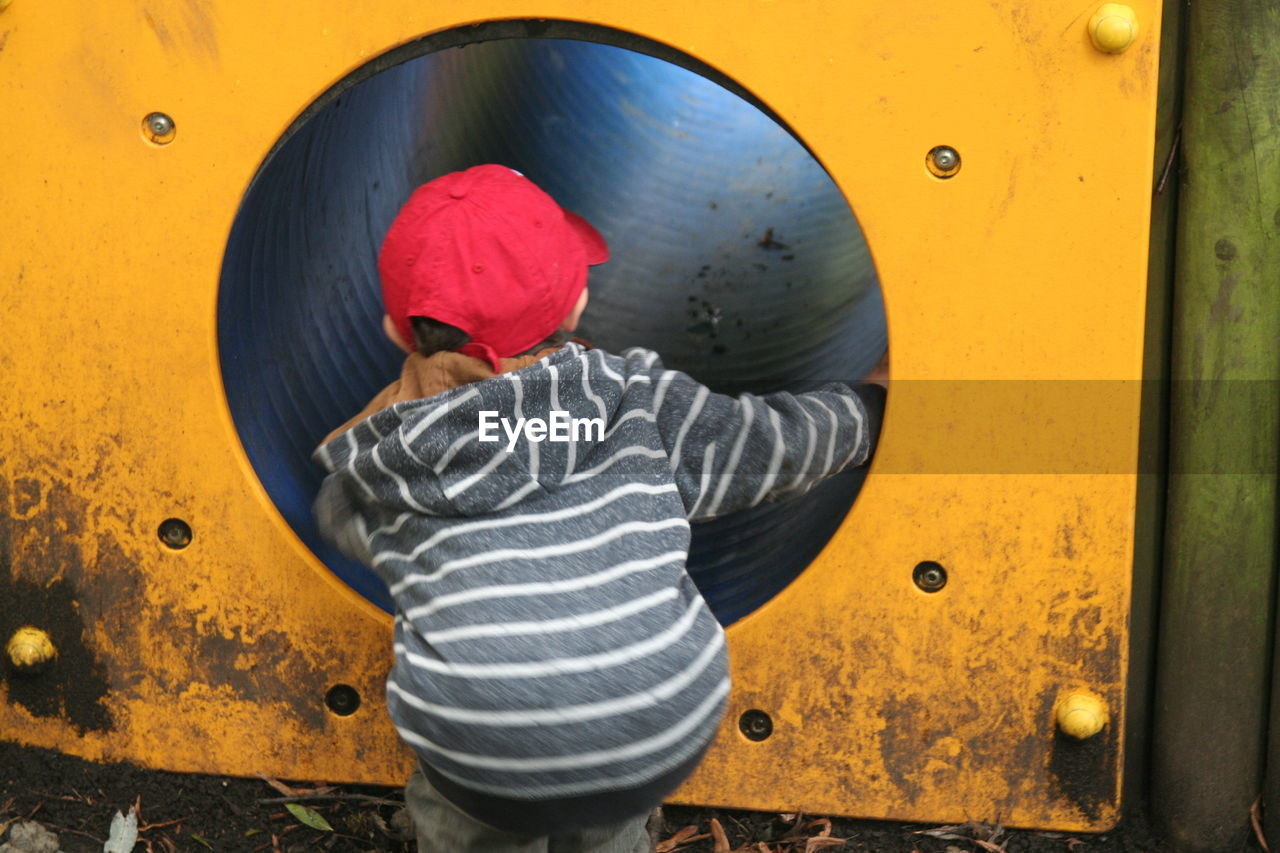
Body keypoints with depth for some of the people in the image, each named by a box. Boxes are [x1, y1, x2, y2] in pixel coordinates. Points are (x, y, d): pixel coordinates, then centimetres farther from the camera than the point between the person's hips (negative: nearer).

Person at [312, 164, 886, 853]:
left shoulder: (375, 466, 9)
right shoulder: (632, 397, 7)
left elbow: (340, 513, 33)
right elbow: (773, 441, 20)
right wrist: (870, 404, 40)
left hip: (485, 780, -1)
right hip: (657, 752, 2)